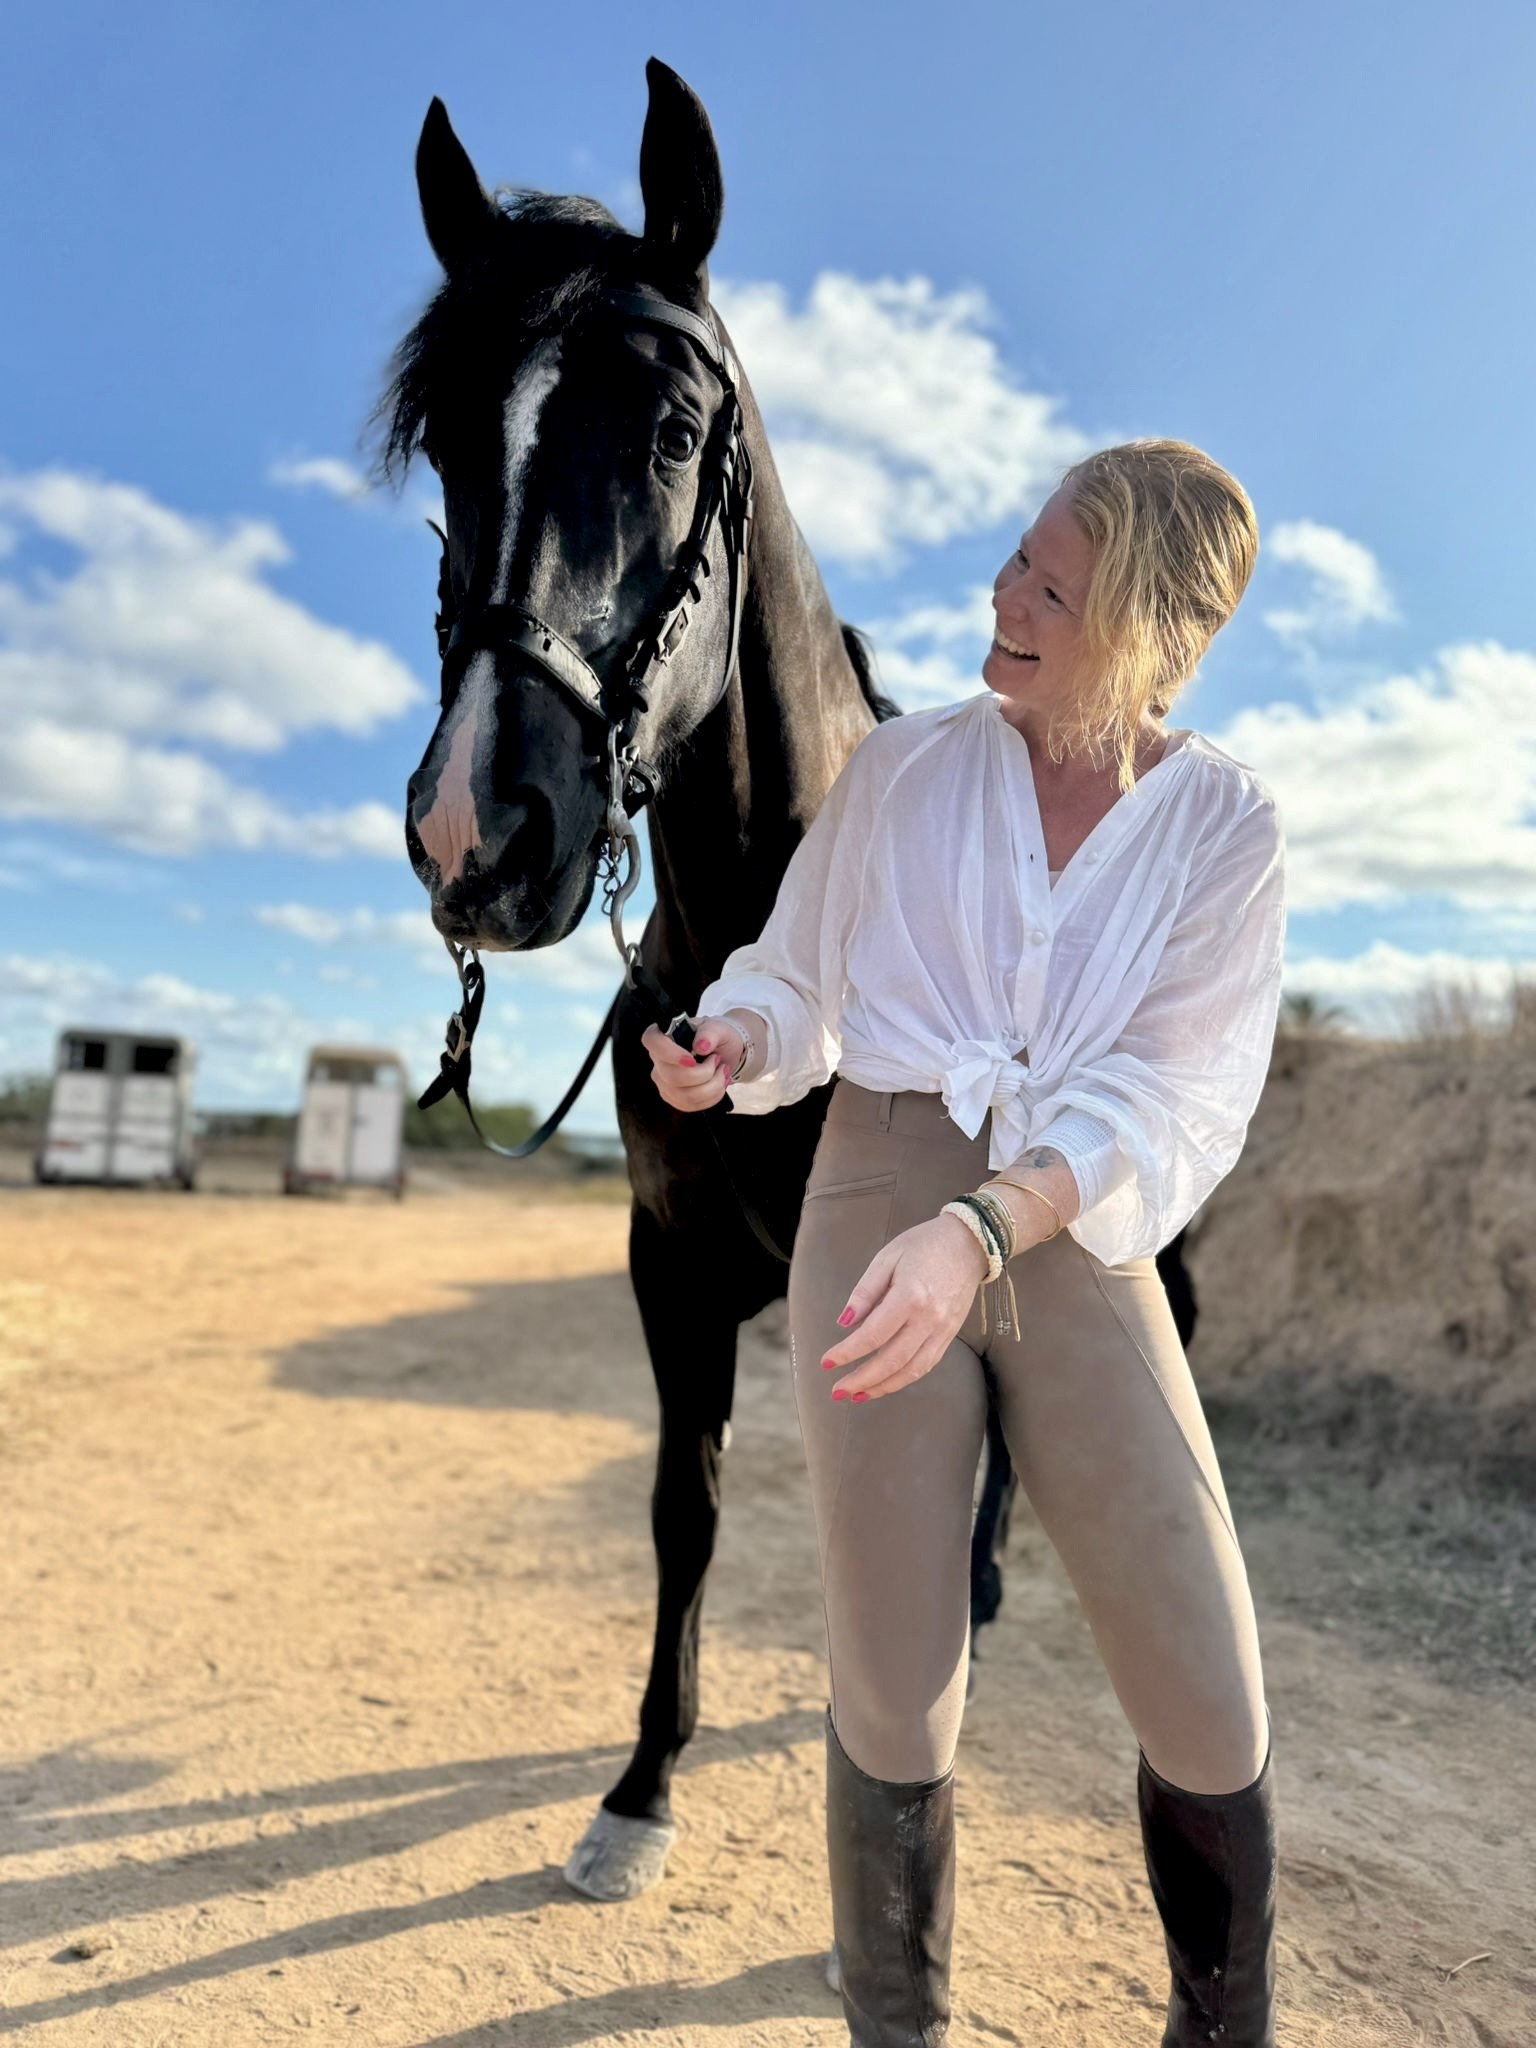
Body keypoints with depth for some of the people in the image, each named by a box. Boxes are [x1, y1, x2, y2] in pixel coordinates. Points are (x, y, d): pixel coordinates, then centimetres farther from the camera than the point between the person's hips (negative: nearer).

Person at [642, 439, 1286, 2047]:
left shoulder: (1225, 825, 1)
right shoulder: (899, 768, 4)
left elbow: (1174, 1099, -10)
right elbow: (797, 978, 12)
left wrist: (982, 1230, -26)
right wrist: (736, 1042, -12)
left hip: (1075, 1242, 1)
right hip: (879, 1195, 0)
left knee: (1207, 1707, 1)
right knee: (895, 1693, 6)